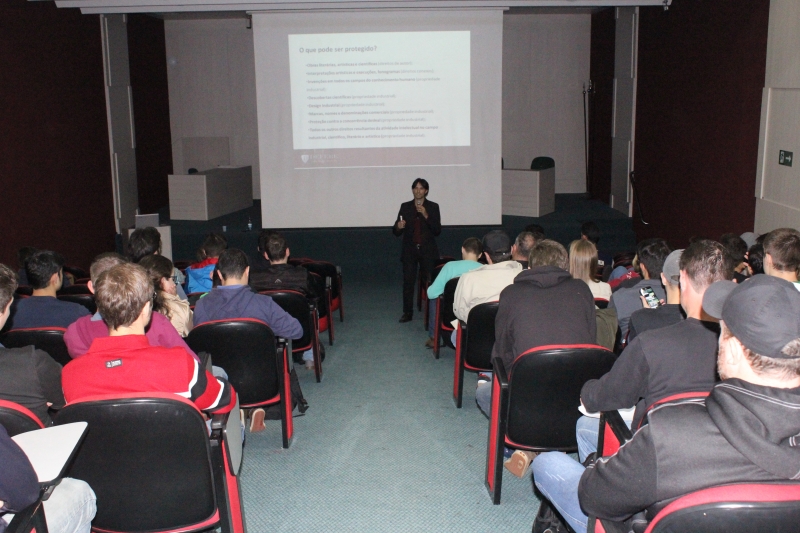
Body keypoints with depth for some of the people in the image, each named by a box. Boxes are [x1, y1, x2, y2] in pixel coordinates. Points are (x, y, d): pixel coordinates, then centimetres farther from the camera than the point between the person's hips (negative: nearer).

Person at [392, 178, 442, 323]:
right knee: (408, 281, -1)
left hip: (427, 251, -1)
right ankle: (407, 312, 6)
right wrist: (398, 227, -20)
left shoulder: (433, 207, 2)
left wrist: (426, 216, -17)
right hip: (410, 250, 1)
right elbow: (396, 232, 4)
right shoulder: (405, 207, 6)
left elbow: (437, 231, -5)